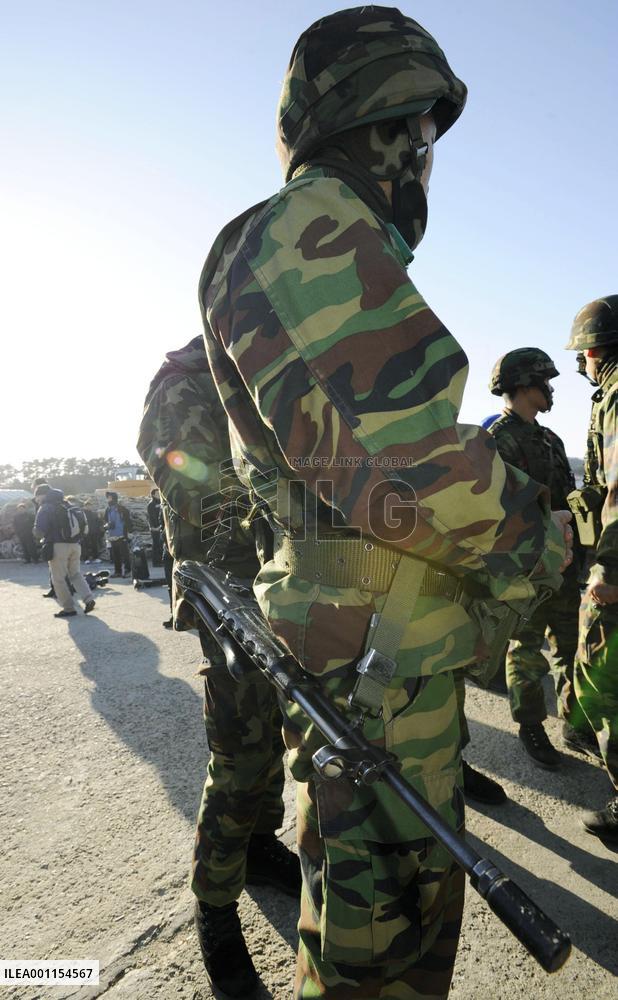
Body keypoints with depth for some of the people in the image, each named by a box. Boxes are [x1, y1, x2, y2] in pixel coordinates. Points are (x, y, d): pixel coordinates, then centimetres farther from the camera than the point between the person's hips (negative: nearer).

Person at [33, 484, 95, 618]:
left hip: (58, 546, -7)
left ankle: (68, 608, 6)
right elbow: (82, 524, 15)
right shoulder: (67, 505, 14)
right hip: (74, 545, 7)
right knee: (75, 574, 17)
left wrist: (40, 536, 8)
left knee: (58, 579, 4)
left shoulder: (45, 508, -7)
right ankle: (88, 598, 0)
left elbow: (39, 531, -14)